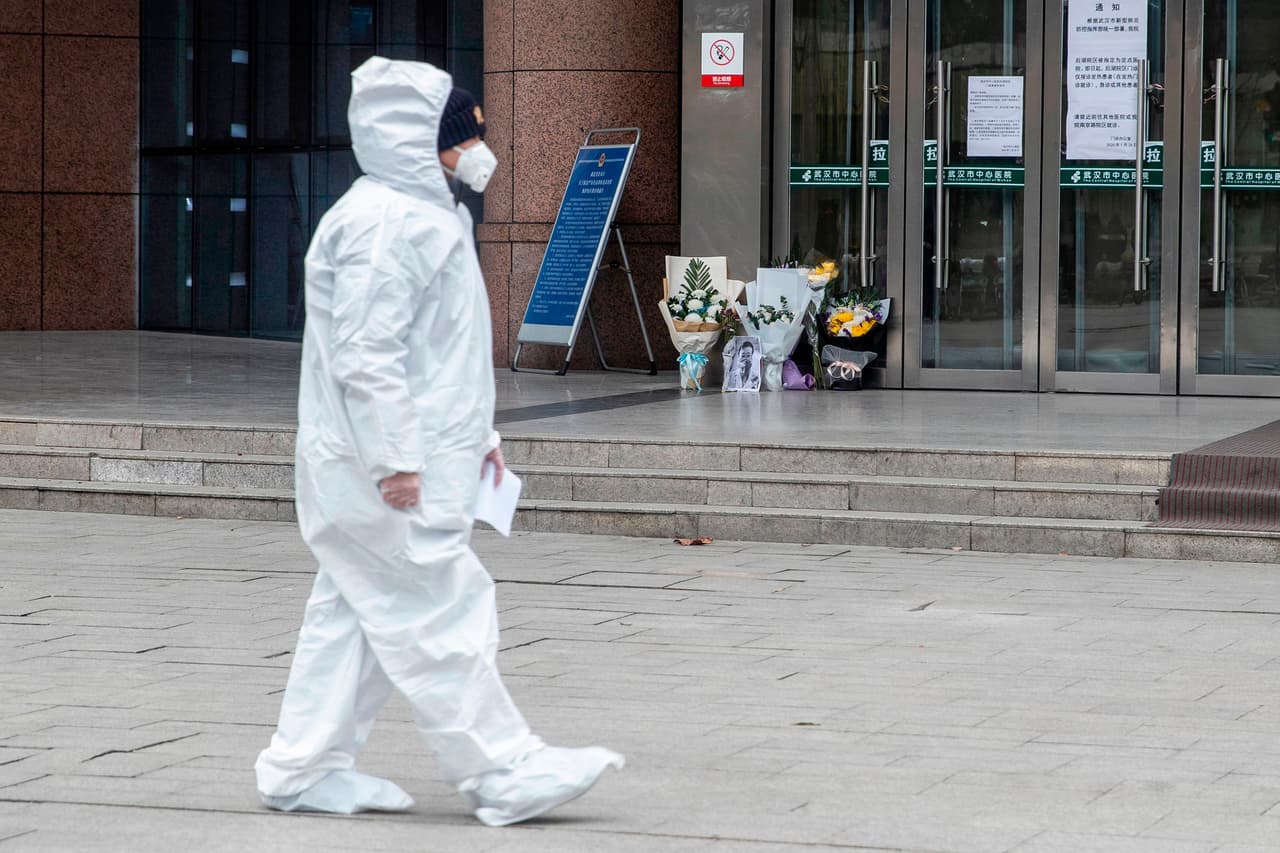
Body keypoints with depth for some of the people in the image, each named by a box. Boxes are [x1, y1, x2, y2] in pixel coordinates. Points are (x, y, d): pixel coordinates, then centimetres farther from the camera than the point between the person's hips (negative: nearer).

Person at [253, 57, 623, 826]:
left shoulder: (426, 214, 18)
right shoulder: (381, 222, -17)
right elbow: (365, 353, -22)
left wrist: (477, 434, 25)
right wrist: (394, 459, -24)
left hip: (414, 463, 11)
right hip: (386, 474, -11)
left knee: (354, 615, 13)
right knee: (443, 616, -7)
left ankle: (306, 769, 18)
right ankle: (506, 775, -5)